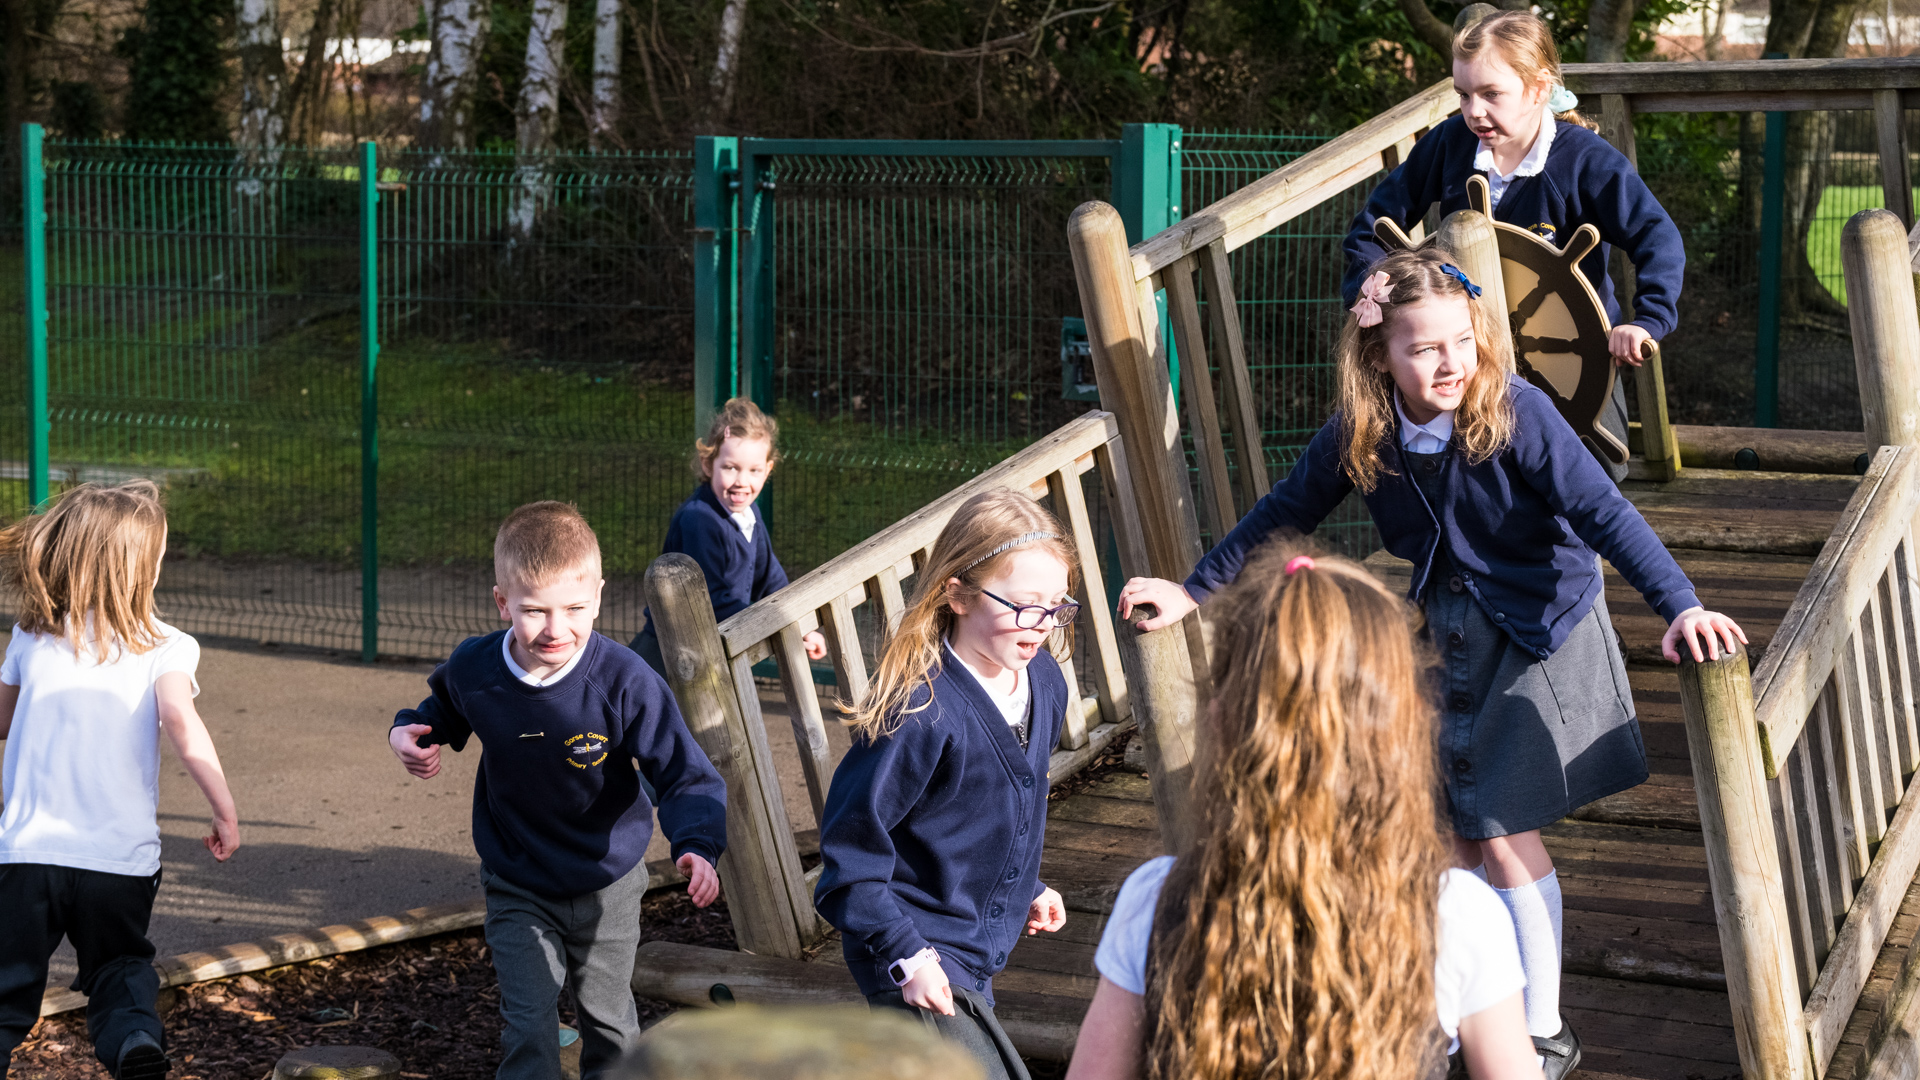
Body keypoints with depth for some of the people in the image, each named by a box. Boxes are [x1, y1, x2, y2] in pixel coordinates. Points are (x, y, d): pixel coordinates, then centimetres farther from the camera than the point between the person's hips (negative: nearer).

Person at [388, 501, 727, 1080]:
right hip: (518, 888, 1)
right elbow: (441, 714, 10)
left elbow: (685, 773, -24)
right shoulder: (471, 670, -16)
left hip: (607, 885, -1)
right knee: (529, 1025, -7)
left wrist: (696, 845, -40)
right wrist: (408, 733, -11)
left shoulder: (625, 681, -27)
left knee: (608, 1019, 18)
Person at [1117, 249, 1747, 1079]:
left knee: (1503, 830, -7)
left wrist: (1679, 605, -37)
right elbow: (1284, 513, 2)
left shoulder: (1516, 412, -24)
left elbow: (1602, 511, -27)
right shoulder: (1359, 435, -12)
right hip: (1443, 629, 5)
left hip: (1539, 628, -4)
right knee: (1453, 827, 8)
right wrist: (1192, 593, 3)